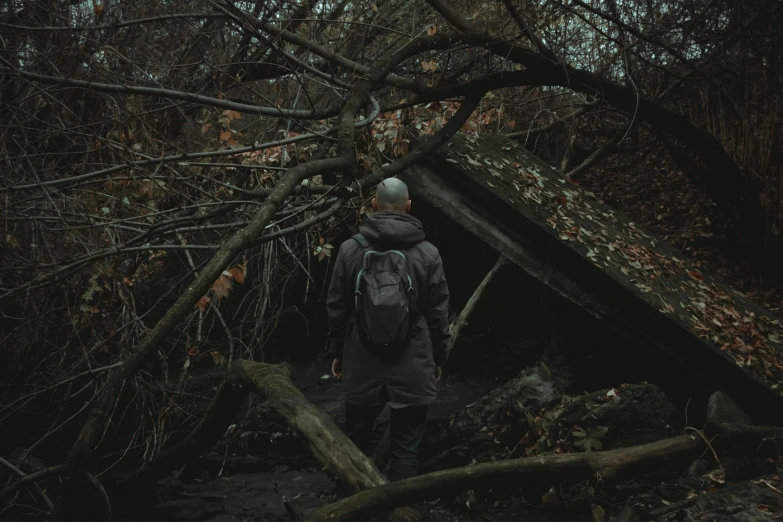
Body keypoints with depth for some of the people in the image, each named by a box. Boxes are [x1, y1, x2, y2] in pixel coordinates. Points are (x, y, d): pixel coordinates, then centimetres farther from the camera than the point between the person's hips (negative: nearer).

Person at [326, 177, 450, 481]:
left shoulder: (350, 250, -3)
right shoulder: (427, 254, -6)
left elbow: (336, 307, 2)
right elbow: (438, 313, -2)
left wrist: (337, 352, 15)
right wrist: (439, 358, 11)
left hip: (361, 366, 2)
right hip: (412, 369, -1)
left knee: (357, 440, 18)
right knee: (406, 447, 7)